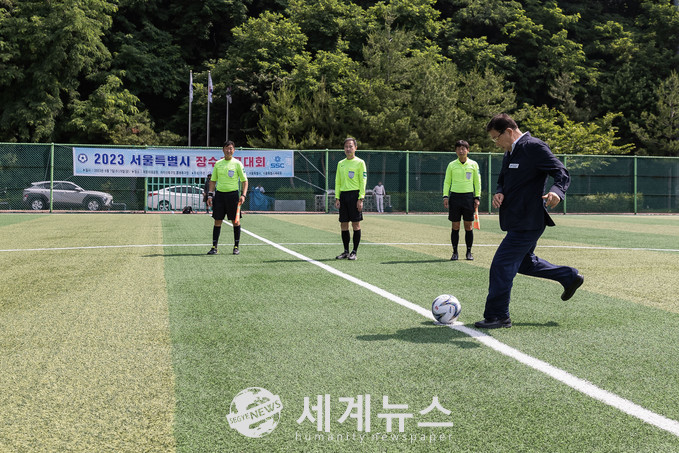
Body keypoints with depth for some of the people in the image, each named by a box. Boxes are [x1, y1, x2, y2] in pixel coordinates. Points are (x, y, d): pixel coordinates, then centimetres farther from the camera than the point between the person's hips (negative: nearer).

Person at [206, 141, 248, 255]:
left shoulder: (237, 163, 0)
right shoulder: (218, 164, 10)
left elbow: (244, 181, 0)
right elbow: (213, 180, 15)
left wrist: (243, 195, -12)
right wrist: (210, 195, 6)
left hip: (232, 194, -2)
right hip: (219, 194, 3)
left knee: (236, 221, 1)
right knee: (217, 221, 1)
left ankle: (236, 247, 11)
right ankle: (214, 247, 5)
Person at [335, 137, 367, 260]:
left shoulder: (360, 162, -1)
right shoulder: (340, 163, 15)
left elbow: (363, 181, -5)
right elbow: (337, 182, 16)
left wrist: (360, 199, -13)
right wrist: (337, 197, 6)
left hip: (355, 194, -5)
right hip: (343, 195, 5)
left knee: (356, 224, -3)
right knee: (343, 225, 5)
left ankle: (354, 252, 3)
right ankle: (346, 251, 13)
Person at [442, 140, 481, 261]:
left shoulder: (473, 164, 5)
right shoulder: (451, 165, 6)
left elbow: (477, 182, 9)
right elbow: (447, 182, 9)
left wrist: (477, 197, 2)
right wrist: (445, 196, -2)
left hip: (469, 196, 0)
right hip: (455, 196, 0)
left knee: (469, 226, 1)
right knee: (455, 226, 1)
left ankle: (469, 252, 11)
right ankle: (455, 252, 8)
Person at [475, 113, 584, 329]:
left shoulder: (534, 147, -15)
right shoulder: (509, 153, 14)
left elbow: (562, 173, -19)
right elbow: (502, 180, 24)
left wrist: (556, 191, -40)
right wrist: (499, 193, 0)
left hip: (528, 221, -10)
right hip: (518, 220, 10)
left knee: (501, 266, -9)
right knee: (525, 263, 24)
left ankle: (497, 316, 2)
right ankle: (570, 277, 37)